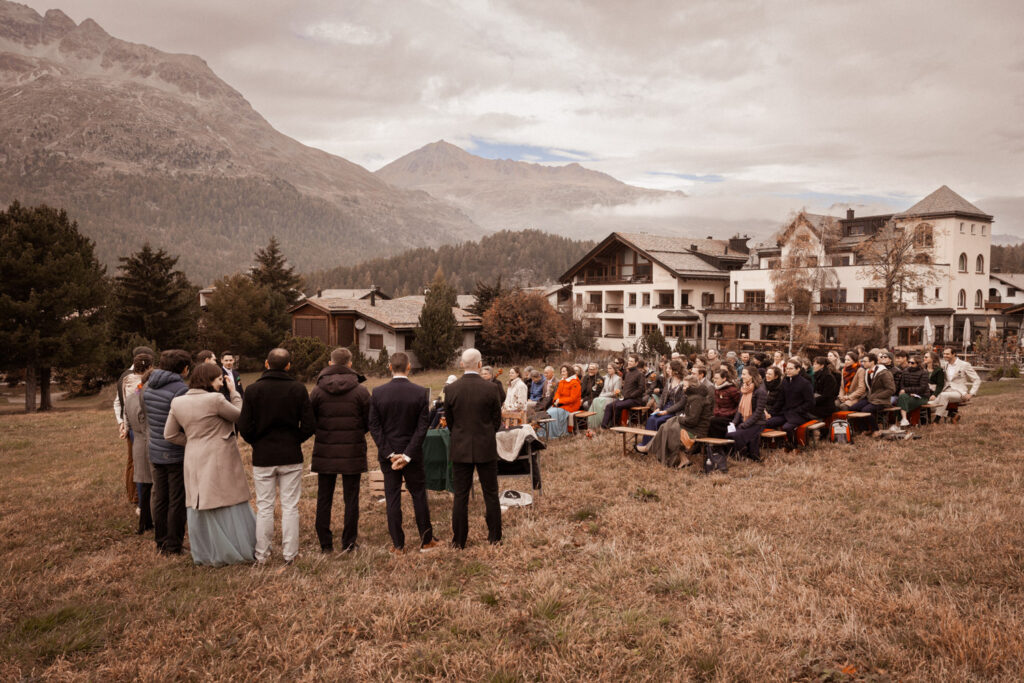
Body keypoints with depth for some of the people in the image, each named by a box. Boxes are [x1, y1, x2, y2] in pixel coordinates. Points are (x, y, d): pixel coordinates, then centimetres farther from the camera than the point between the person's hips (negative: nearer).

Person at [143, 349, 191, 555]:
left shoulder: (148, 387, 6)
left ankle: (161, 542, 25)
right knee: (177, 501, 4)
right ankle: (173, 546, 11)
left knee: (159, 498, 15)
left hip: (155, 452, 7)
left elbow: (147, 418, 15)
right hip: (177, 454, -7)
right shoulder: (181, 390, -19)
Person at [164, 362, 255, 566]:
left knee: (200, 506, 13)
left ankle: (205, 553, 23)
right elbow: (240, 416, -5)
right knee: (228, 504, 6)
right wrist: (234, 393, 4)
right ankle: (239, 549, 14)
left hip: (194, 461, 6)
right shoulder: (215, 399, -16)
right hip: (220, 460, -6)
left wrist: (193, 442, 13)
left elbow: (170, 434, 9)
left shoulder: (178, 403, 4)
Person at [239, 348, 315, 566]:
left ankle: (261, 556, 15)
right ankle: (289, 554, 12)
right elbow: (309, 425, -7)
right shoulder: (298, 388, -6)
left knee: (264, 507, 9)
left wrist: (258, 443, 11)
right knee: (290, 507, 7)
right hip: (291, 457, 0)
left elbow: (244, 427, -6)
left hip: (263, 457, 1)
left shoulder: (253, 389, -5)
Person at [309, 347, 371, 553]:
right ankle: (349, 543, 10)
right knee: (351, 498, 7)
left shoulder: (318, 391, -4)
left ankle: (325, 544, 15)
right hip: (353, 453, -1)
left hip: (325, 452, 1)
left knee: (324, 498, 11)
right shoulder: (360, 391, -7)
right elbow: (369, 422, -3)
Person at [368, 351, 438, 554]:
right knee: (419, 496, 12)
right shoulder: (421, 393, -9)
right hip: (412, 453, 0)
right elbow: (422, 427, -11)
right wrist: (407, 455, -11)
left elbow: (374, 427, -7)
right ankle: (426, 541, 20)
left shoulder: (377, 393, -6)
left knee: (392, 499, 8)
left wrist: (389, 454, -7)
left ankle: (397, 544, 13)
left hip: (387, 454, 1)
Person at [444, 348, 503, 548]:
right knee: (491, 494, 11)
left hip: (460, 449, 1)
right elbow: (497, 421, -1)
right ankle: (495, 536, 19)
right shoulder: (491, 389, -10)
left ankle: (459, 540, 13)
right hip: (486, 449, -1)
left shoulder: (451, 390, -6)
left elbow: (449, 421, 4)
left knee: (460, 496, 7)